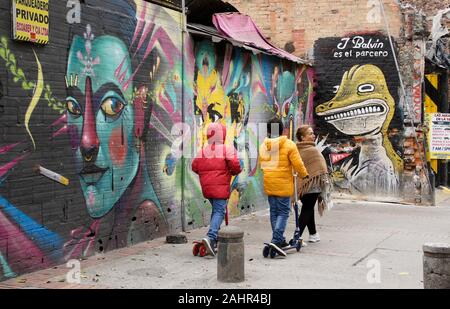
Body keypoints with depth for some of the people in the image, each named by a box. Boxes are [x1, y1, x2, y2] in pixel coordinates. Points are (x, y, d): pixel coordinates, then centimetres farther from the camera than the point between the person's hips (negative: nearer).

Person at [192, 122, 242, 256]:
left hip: (206, 186, 6)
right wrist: (235, 171, 8)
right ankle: (210, 237, -28)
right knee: (219, 211, -8)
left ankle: (215, 240, 21)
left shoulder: (203, 151, 8)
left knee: (216, 209, 21)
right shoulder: (227, 150, -6)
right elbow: (235, 166, -14)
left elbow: (195, 167, 6)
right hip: (220, 186, -6)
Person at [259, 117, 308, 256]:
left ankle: (280, 240, 21)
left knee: (274, 212, 14)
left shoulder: (263, 146, 4)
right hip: (283, 185, -5)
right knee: (283, 212, 0)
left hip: (268, 184, 5)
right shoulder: (289, 145, -11)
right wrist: (305, 175, 7)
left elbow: (262, 165, 11)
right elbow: (298, 164, -10)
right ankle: (276, 240, -13)